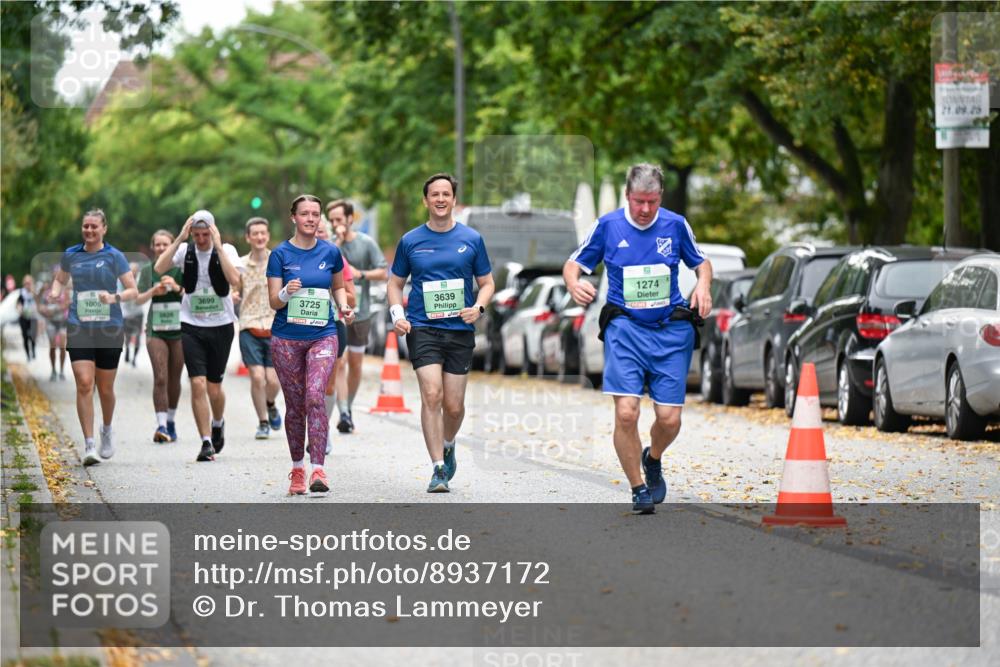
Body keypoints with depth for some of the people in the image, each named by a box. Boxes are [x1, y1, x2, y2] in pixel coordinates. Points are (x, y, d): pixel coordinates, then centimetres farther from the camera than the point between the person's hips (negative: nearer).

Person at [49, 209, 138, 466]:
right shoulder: (71, 255, 7)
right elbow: (60, 279, 24)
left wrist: (114, 297, -21)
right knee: (84, 384, -14)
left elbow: (133, 291, -2)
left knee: (105, 388, 8)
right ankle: (89, 445, -13)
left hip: (110, 328, -1)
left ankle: (107, 430, 37)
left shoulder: (114, 256, -1)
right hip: (79, 328, 1)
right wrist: (55, 292, 1)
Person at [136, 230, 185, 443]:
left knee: (174, 379, 9)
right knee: (160, 378, -13)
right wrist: (153, 291, -18)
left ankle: (171, 420, 28)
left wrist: (177, 288, -20)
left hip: (179, 330, 1)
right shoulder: (148, 270, 3)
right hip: (155, 330, -1)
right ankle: (161, 425, -20)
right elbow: (138, 300, 0)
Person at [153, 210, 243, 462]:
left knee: (214, 387, 6)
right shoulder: (185, 250, -1)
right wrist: (179, 239, -18)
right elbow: (159, 268, -16)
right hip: (191, 327, 0)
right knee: (198, 384, -11)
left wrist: (218, 246, -21)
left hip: (220, 327, 0)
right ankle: (206, 443, -7)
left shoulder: (226, 250, -4)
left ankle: (218, 423, 38)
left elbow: (235, 280, -21)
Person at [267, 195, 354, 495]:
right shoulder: (281, 254, -2)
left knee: (315, 399, -17)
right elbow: (273, 301, -3)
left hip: (322, 336, 0)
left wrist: (343, 307, 0)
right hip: (286, 338, 0)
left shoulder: (330, 252, 4)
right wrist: (287, 292, -25)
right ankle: (297, 470, 20)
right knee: (295, 406, 6)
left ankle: (318, 470, -20)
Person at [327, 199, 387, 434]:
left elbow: (383, 273, 0)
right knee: (338, 363, -12)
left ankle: (348, 408, 28)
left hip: (360, 312, 1)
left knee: (355, 364, 11)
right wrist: (338, 241, -16)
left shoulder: (366, 243, 0)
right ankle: (343, 413, -17)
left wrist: (360, 274, -14)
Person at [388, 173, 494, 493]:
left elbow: (487, 282, 11)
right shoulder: (410, 241, 5)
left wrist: (478, 307, -9)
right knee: (431, 395, -16)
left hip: (460, 330, 1)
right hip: (422, 328, -1)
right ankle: (438, 468, -13)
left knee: (454, 405, 4)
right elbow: (395, 283, 15)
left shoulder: (471, 239, 5)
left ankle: (448, 445, 36)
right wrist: (397, 314, -3)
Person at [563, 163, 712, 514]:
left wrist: (703, 285, -3)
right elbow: (573, 264, 8)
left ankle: (653, 459, 33)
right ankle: (638, 489, 3)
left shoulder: (676, 225, 4)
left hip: (671, 330, 1)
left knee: (669, 419, -3)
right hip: (625, 329, -1)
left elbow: (701, 262, 19)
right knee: (626, 413, -16)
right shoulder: (608, 226, 0)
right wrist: (574, 284, -14)